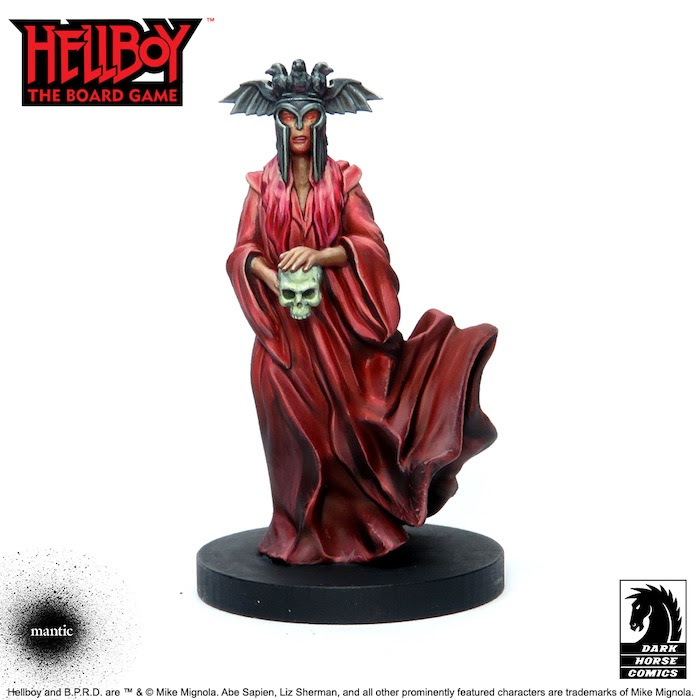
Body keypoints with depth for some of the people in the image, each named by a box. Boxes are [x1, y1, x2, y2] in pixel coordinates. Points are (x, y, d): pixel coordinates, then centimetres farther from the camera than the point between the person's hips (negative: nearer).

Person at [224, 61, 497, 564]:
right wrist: (269, 275, -21)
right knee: (298, 427, 2)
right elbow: (243, 252, 0)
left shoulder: (344, 181, 4)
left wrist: (320, 255, -23)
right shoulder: (263, 186, 7)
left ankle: (350, 527, 8)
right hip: (284, 324, 1)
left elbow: (372, 245, -6)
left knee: (347, 420, -6)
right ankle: (306, 530, 14)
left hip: (338, 319, -1)